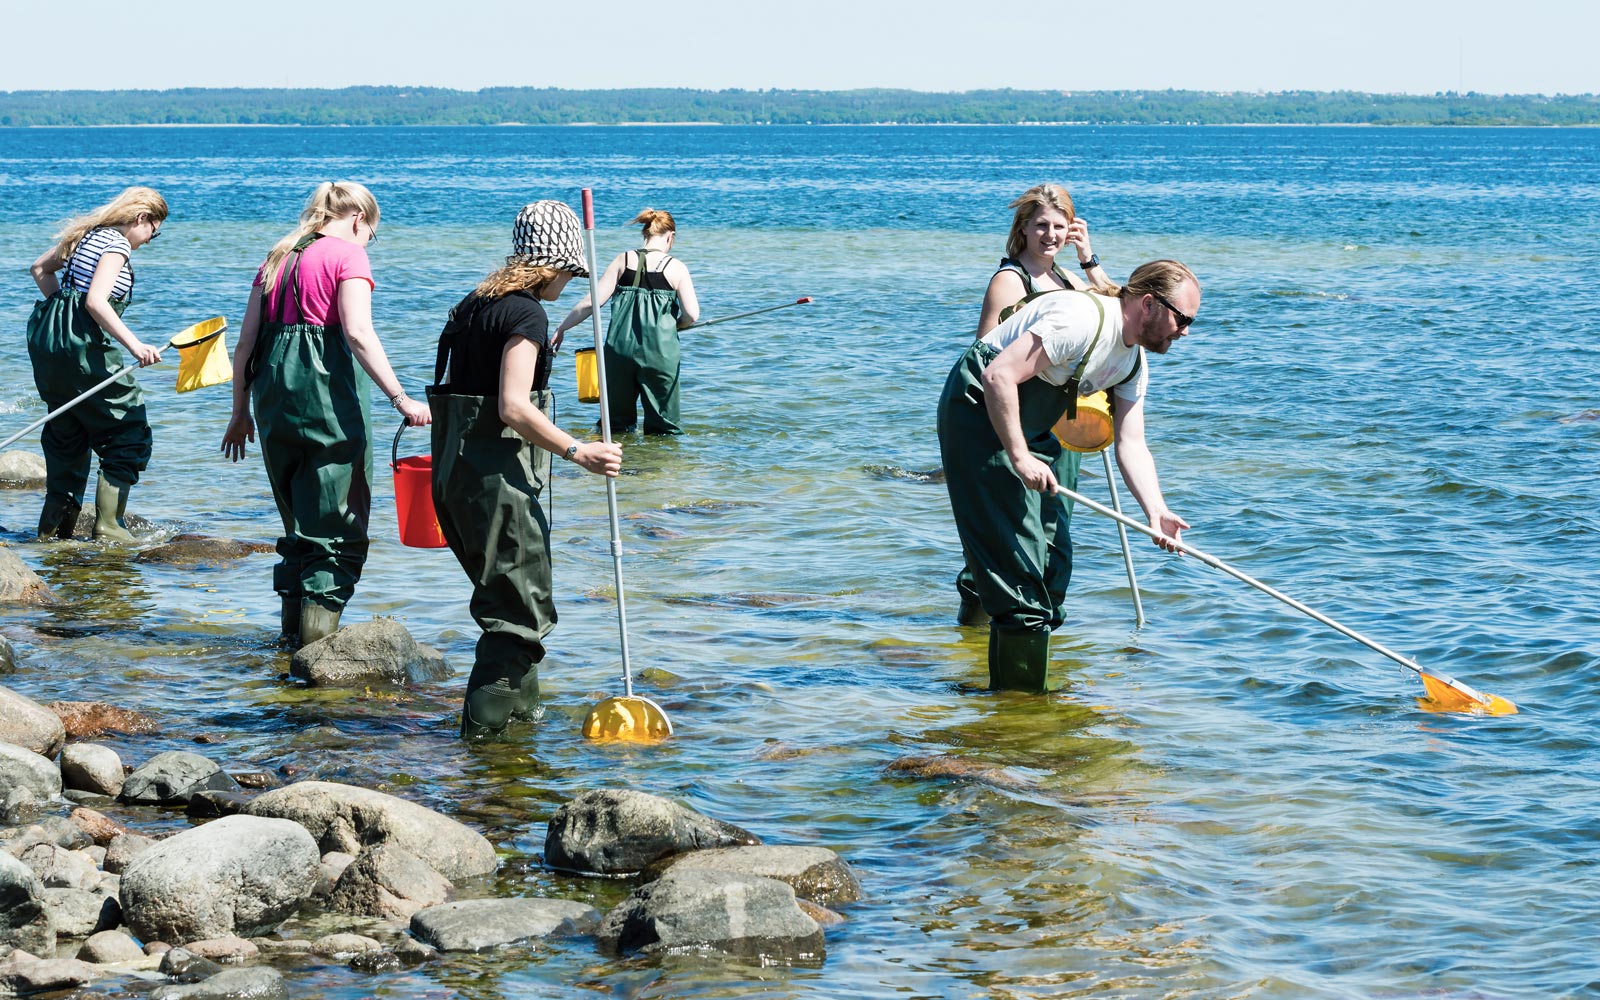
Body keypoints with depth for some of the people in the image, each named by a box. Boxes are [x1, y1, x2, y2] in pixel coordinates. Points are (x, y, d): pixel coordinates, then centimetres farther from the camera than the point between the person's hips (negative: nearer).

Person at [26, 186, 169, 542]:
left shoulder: (87, 234, 16)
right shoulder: (116, 244, -11)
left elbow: (40, 267, 28)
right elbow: (96, 301, -24)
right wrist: (135, 345, -29)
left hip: (47, 340, 9)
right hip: (82, 345, -9)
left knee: (66, 436, 20)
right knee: (129, 436, -1)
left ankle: (55, 526, 23)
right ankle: (108, 526, -4)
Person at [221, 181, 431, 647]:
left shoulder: (277, 259, 18)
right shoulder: (348, 254, -2)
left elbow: (246, 343, 14)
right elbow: (358, 333, -16)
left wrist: (240, 412, 21)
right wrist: (401, 399, -19)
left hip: (273, 392, 7)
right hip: (328, 390, -7)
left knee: (298, 520, 18)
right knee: (338, 523, -2)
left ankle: (293, 629, 19)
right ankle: (318, 638, -8)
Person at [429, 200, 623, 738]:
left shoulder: (475, 304, 14)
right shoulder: (527, 314, -13)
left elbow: (452, 388, 18)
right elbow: (513, 408, -23)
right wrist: (577, 452, -21)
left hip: (455, 467, 10)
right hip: (498, 476, -10)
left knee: (508, 599, 21)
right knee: (521, 611, -4)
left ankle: (517, 710, 29)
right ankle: (486, 726, -5)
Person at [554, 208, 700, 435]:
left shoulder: (624, 260, 5)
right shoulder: (676, 267, 1)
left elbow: (593, 301, -1)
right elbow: (691, 315, -6)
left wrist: (561, 328, 7)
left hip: (621, 349, 2)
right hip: (659, 352, -2)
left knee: (616, 424, 14)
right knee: (663, 426, 9)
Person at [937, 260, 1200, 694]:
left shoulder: (1134, 363, 5)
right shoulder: (1082, 319, -25)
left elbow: (1131, 445, 1)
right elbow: (999, 376, -30)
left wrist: (1155, 510, -15)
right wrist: (1020, 457, -29)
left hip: (1029, 430, 10)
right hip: (979, 410, -10)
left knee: (1054, 556, 10)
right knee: (1018, 557, -13)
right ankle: (1020, 701, -8)